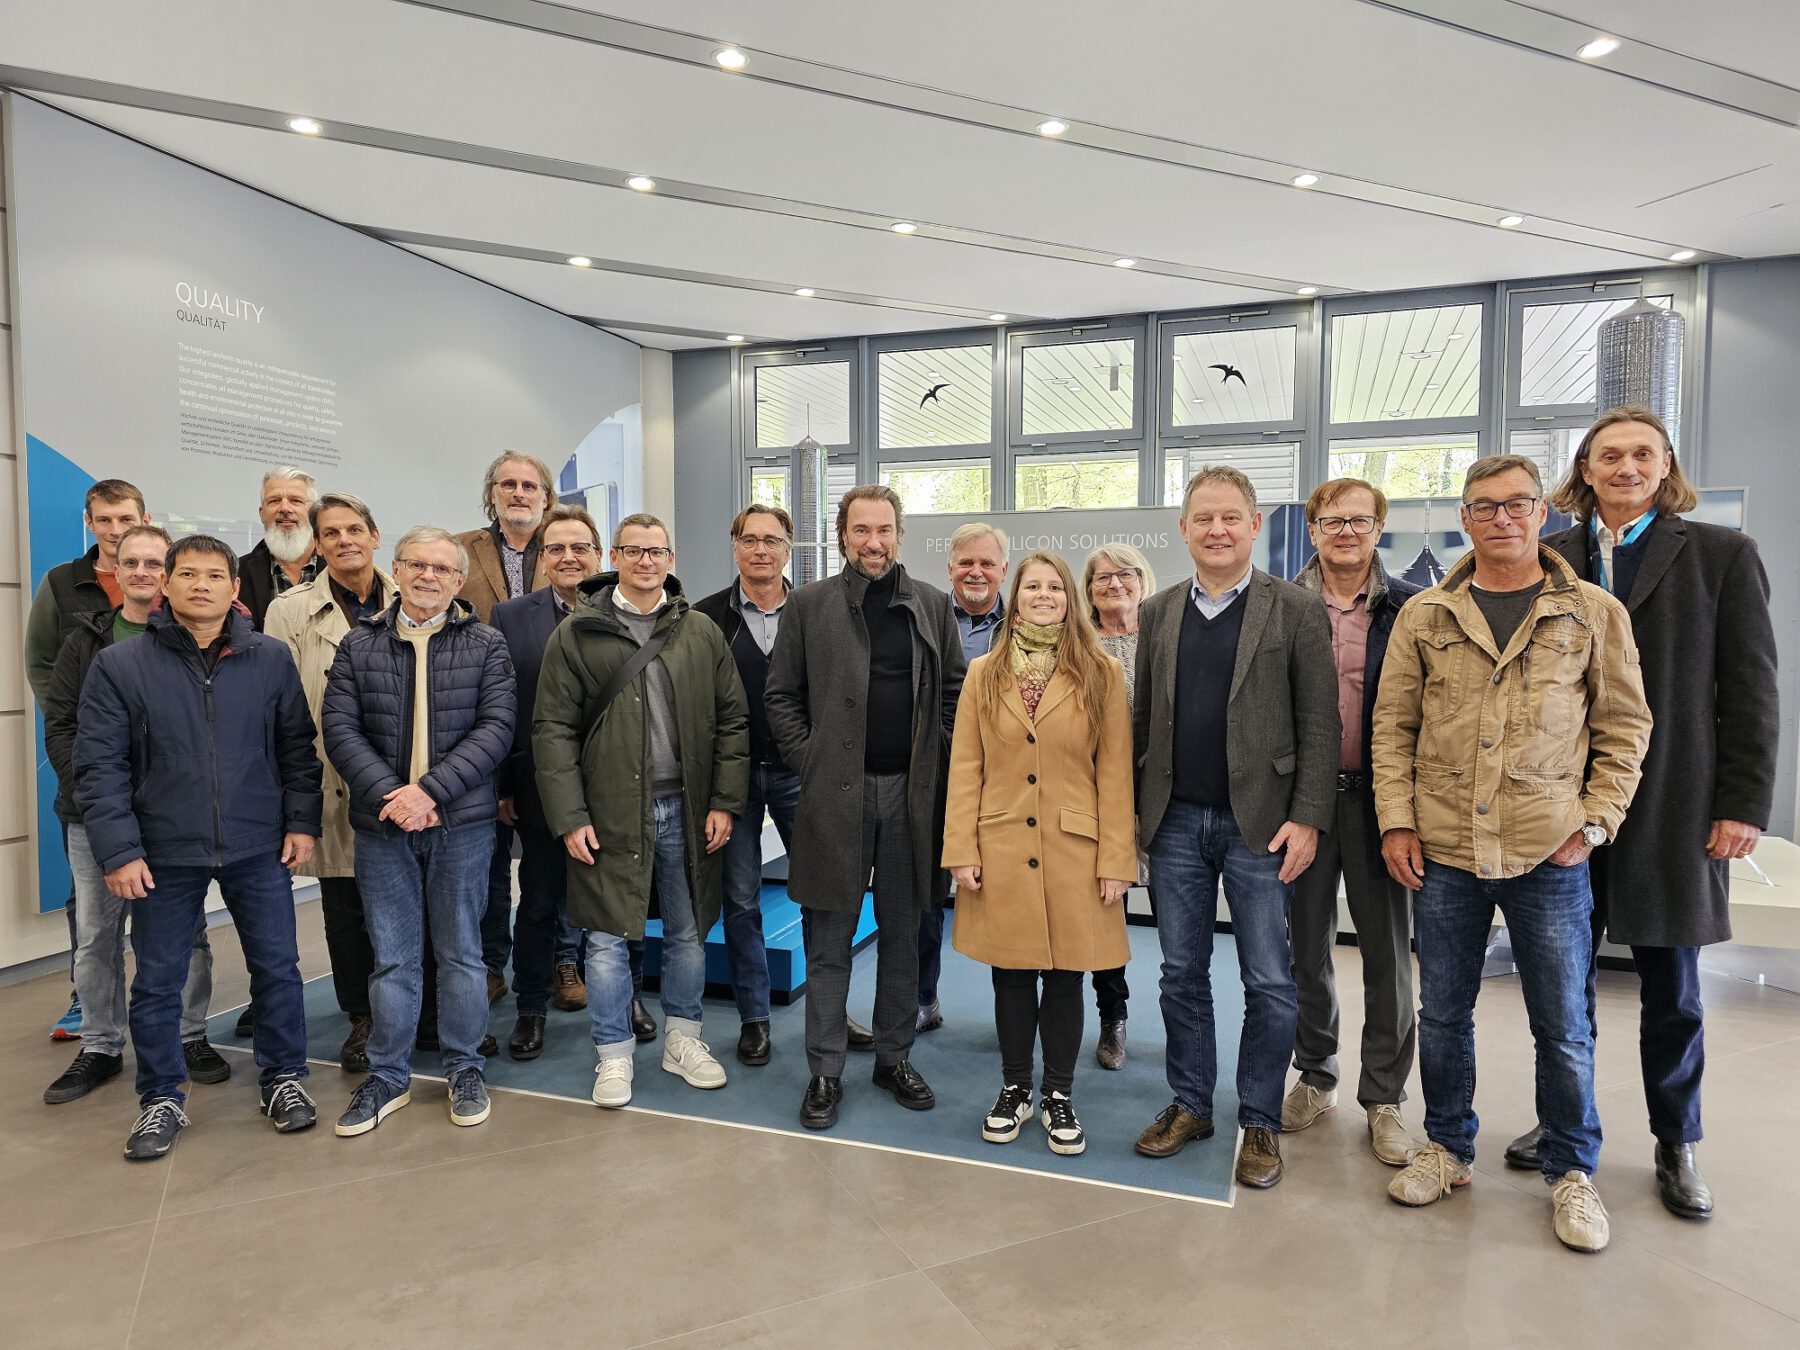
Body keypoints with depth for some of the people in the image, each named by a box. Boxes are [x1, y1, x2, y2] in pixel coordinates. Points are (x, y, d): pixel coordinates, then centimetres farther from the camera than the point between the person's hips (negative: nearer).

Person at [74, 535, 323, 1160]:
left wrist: (302, 821, -1)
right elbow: (100, 765, -4)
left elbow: (297, 748, 5)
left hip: (259, 848, 1)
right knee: (157, 983, 10)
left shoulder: (272, 659, 0)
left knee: (277, 967, 8)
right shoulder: (119, 665, -3)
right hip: (165, 854, 0)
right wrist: (118, 850, -10)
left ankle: (284, 1079, 27)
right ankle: (162, 1100, 29)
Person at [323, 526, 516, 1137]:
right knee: (391, 956, 10)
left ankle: (465, 1067, 26)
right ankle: (387, 1075, 24)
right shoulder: (358, 645, 6)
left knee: (461, 951, 10)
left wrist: (430, 790, -17)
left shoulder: (486, 645, 1)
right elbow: (340, 728, -2)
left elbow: (496, 727, -8)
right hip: (381, 824, 1)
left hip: (462, 823, -1)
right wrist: (390, 794, -15)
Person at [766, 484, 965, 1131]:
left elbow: (955, 690, 10)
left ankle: (894, 1057, 28)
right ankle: (825, 1071, 18)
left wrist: (938, 761, 1)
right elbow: (781, 694, 3)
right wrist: (810, 760, -5)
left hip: (911, 792, 2)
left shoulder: (932, 604, 7)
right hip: (834, 793, -2)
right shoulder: (808, 605, 2)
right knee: (830, 940, 5)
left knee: (902, 934, 13)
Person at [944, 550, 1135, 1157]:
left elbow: (1116, 774, -3)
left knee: (1065, 976, 8)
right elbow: (965, 768, 2)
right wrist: (961, 851, -4)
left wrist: (1116, 861, -7)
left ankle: (1059, 1096, 27)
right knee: (1011, 977, 11)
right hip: (1001, 852, 1)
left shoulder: (1102, 674, 0)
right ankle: (1014, 1090, 30)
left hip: (1074, 852, -1)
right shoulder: (984, 674, 4)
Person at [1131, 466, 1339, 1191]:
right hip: (1176, 823, 3)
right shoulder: (1158, 613, 9)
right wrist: (1129, 807, 6)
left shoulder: (1296, 611, -2)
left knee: (1268, 983, 6)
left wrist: (1306, 819, -12)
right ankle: (1190, 1105, 29)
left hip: (1259, 824, -3)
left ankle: (1260, 1122, 22)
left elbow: (1318, 724, -5)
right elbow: (1142, 718, 11)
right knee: (1182, 973, 13)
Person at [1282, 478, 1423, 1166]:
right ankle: (1316, 1077, 30)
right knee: (1307, 947, 13)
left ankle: (1383, 1097, 24)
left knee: (1388, 953, 8)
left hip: (1381, 799, -1)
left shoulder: (1411, 607, -1)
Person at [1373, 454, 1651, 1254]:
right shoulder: (1424, 616, 4)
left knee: (1562, 1023, 9)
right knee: (1442, 1012, 12)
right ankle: (1448, 1149, 31)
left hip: (1549, 858, -1)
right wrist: (1396, 820, -2)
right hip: (1442, 853, 2)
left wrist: (1595, 822, -4)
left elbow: (1624, 726, 5)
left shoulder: (1595, 613, 2)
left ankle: (1571, 1172, 29)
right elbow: (1392, 725, 5)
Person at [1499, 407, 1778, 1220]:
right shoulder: (1549, 560, 5)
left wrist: (1745, 803, -6)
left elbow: (1750, 688, 0)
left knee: (1672, 989, 10)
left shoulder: (1721, 555, 3)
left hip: (1672, 806, -1)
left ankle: (1676, 1147, 28)